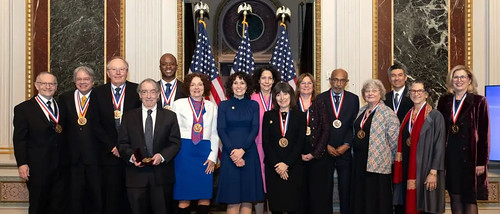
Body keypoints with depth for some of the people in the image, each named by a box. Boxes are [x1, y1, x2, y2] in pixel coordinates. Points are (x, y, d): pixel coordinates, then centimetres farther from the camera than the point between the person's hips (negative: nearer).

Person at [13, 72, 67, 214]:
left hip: (60, 166, 4)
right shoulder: (23, 109, -1)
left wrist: (67, 161, 3)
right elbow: (19, 139, -5)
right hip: (37, 167, -3)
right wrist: (22, 164, -12)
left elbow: (65, 136, 11)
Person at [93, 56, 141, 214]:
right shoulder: (98, 92, 7)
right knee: (111, 199, 3)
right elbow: (95, 124, 4)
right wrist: (111, 146, -6)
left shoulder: (137, 91, 2)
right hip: (109, 153, 1)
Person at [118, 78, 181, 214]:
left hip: (162, 177, 0)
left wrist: (162, 156, -16)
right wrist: (131, 156, -15)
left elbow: (175, 142, 2)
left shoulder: (170, 116, 7)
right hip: (136, 176, 1)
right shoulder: (128, 117, 9)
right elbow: (122, 143, 6)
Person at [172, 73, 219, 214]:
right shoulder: (179, 104, 6)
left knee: (205, 196, -1)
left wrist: (213, 156, 3)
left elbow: (214, 134, 11)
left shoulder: (212, 106, 12)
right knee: (184, 196, -1)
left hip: (205, 151, 2)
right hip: (184, 151, -2)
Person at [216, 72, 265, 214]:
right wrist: (232, 151, -13)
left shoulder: (253, 105, 10)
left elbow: (255, 129, 1)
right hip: (229, 153, -1)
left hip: (249, 153, 1)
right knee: (232, 199, -3)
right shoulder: (224, 105, 7)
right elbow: (221, 130, 0)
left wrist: (242, 150, -12)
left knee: (248, 198, 2)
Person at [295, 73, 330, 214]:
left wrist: (314, 153, -7)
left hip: (318, 156, 0)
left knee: (319, 193, -1)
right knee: (300, 193, 1)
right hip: (298, 157, 0)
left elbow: (326, 130, 1)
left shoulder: (320, 105, 7)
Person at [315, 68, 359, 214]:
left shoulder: (353, 99, 5)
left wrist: (346, 145, -8)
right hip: (325, 151, 0)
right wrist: (326, 146, -8)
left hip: (345, 151, 1)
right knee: (325, 189, 6)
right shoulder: (320, 99, 2)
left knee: (346, 189, 4)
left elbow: (354, 125, 2)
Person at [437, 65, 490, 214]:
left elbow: (484, 133, -5)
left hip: (470, 155, -3)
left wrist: (482, 161, -10)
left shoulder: (479, 101, -2)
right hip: (450, 156, 3)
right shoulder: (444, 101, 9)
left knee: (470, 198, 1)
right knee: (455, 197, 8)